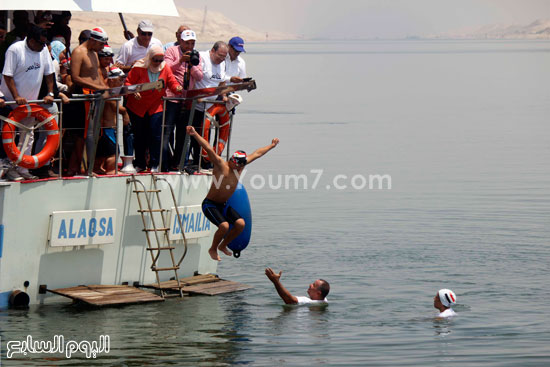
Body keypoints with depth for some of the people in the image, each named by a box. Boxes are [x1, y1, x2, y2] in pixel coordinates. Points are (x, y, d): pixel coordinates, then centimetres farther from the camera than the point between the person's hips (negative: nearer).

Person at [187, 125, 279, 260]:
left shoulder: (241, 166, -1)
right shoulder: (221, 165, -20)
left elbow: (257, 154, 13)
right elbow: (209, 149, -34)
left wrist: (272, 146, 26)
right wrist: (194, 134, -45)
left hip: (223, 205, 7)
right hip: (210, 204, -7)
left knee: (240, 224, -8)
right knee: (224, 226, -25)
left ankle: (223, 246, 15)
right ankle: (213, 249, 1)